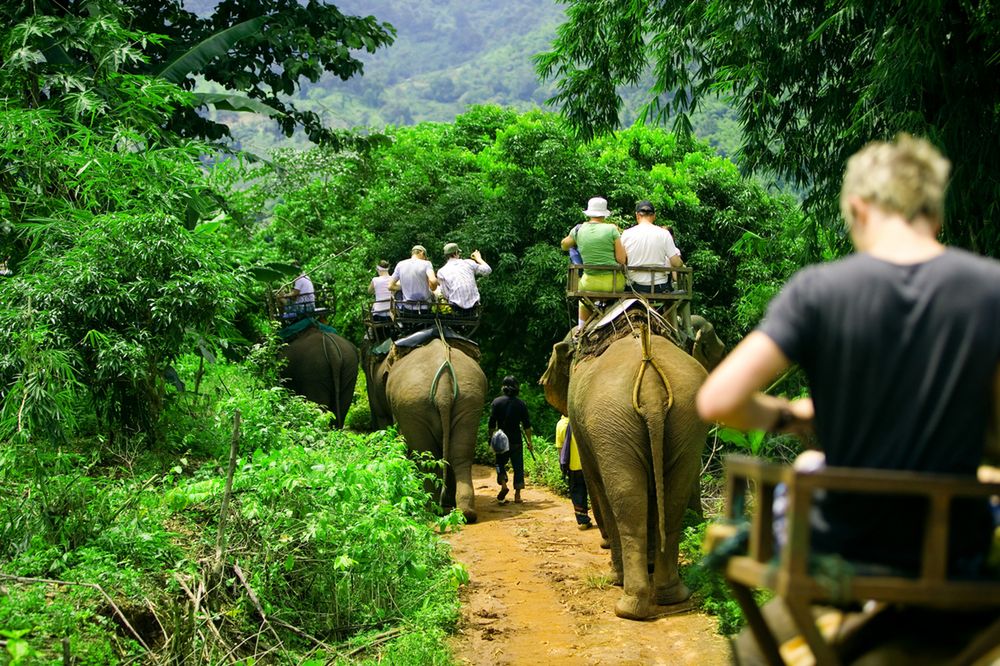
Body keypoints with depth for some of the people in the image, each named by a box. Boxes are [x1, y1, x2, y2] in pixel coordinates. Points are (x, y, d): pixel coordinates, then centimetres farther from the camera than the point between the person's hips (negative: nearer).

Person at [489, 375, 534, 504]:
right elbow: (527, 425, 1)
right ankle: (517, 494, 1)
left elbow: (492, 424, -3)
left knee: (500, 463, 15)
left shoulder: (497, 402, -2)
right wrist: (529, 442, 8)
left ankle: (503, 484, -10)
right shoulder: (521, 403, 0)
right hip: (517, 441, 0)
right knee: (518, 466, 6)